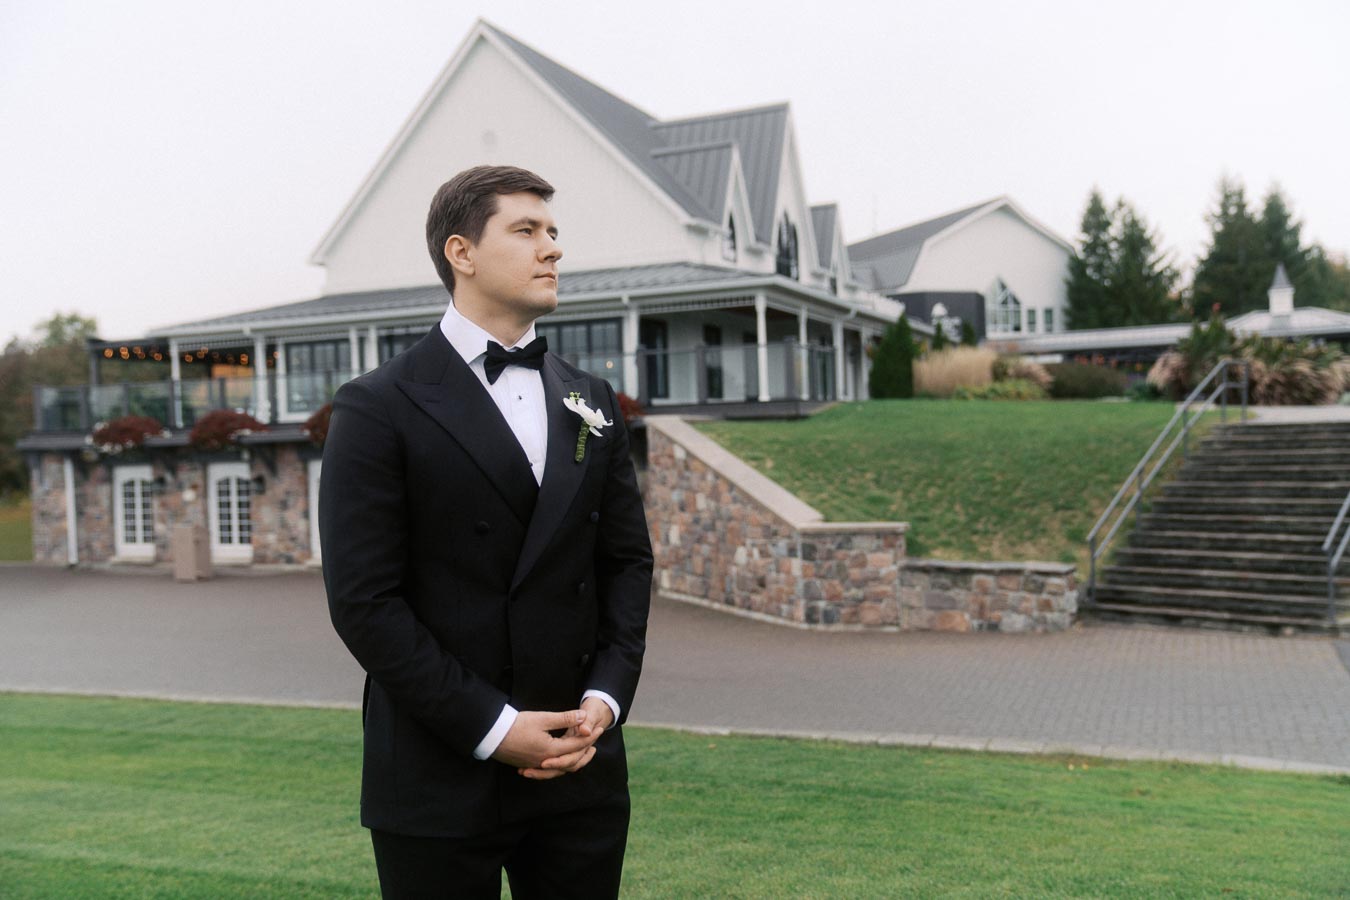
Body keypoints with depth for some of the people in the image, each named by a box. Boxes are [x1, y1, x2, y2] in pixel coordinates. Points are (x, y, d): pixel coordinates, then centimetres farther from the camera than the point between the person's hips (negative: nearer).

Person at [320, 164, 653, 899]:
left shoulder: (591, 402, 10)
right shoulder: (379, 408, -6)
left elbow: (628, 561, 10)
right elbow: (363, 598, -10)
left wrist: (606, 699, -3)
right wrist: (490, 727, -13)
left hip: (582, 768, 4)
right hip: (441, 780, -4)